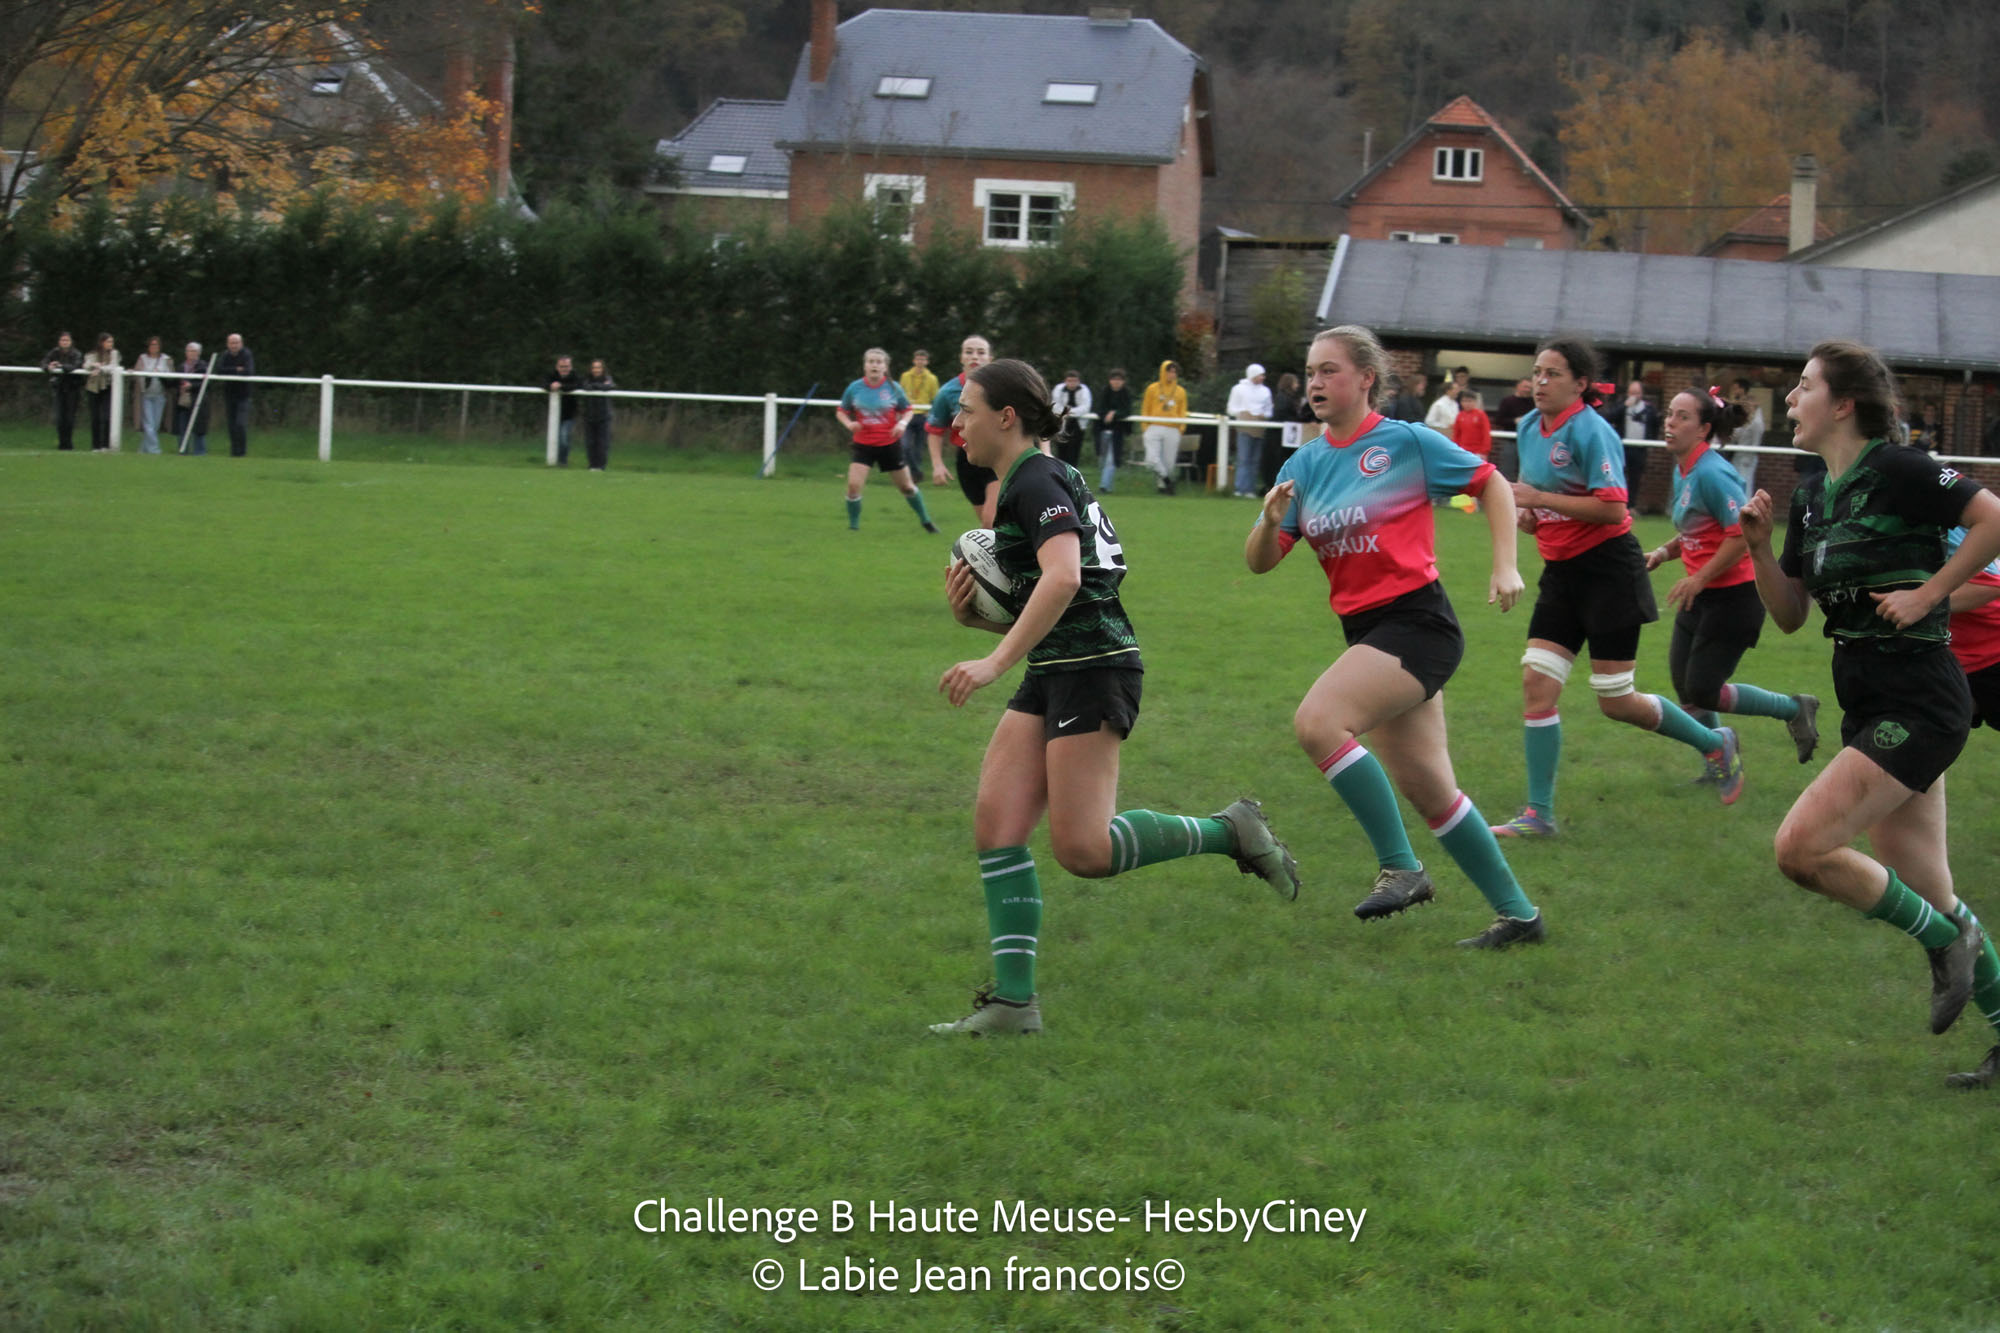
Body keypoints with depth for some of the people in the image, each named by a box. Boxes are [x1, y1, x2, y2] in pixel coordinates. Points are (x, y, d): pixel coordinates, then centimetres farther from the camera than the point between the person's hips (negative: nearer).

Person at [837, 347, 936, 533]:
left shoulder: (893, 388, -7)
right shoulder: (854, 388, -6)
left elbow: (907, 410, 6)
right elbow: (841, 411, 6)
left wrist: (902, 423, -15)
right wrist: (849, 423, -15)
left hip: (890, 445, 0)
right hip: (863, 445, 0)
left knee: (906, 486, 11)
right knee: (853, 484, -17)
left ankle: (925, 520, 32)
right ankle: (853, 524, 3)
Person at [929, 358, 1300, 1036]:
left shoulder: (1037, 481, -12)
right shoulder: (1022, 486, 19)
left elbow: (1063, 577, -29)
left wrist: (995, 663, -32)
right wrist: (972, 614, 4)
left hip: (1093, 670, -10)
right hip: (1052, 675, 10)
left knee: (1083, 850, -12)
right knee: (996, 825, -1)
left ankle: (1231, 831, 5)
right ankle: (1013, 999, -2)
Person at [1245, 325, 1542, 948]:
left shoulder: (1407, 442, -6)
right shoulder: (1305, 465, 9)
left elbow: (1491, 484, 4)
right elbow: (1259, 562, 7)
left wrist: (1505, 566, -5)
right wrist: (1270, 521, -14)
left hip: (1415, 622, -7)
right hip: (1364, 631, 7)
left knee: (1317, 721, -26)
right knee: (1428, 792, 10)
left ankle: (1400, 866, -16)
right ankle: (1518, 914, 22)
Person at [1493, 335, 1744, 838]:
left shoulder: (1591, 431, -17)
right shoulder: (1530, 427, 8)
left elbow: (1611, 508, -24)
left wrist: (1540, 499, -22)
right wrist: (1526, 515, 2)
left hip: (1608, 569, -7)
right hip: (1561, 571, 7)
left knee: (1616, 702, -2)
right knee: (1536, 683, -5)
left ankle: (1714, 743, 23)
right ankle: (1538, 814, 0)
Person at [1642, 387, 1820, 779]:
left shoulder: (1711, 474, -20)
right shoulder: (1682, 470, 9)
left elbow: (1742, 535, -24)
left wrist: (1699, 579, -21)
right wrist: (1665, 551, 5)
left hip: (1733, 598, -9)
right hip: (1701, 598, 9)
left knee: (1702, 692, -7)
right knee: (1685, 690, 9)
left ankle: (1795, 708, 8)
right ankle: (1717, 765, 24)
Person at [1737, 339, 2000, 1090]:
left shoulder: (1896, 471, -12)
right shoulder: (1812, 496, 12)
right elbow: (1789, 615, 14)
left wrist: (1928, 593, -17)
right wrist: (1759, 547, -1)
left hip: (1916, 707, -9)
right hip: (1868, 707, 9)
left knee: (1802, 848, -17)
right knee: (1925, 893, 9)